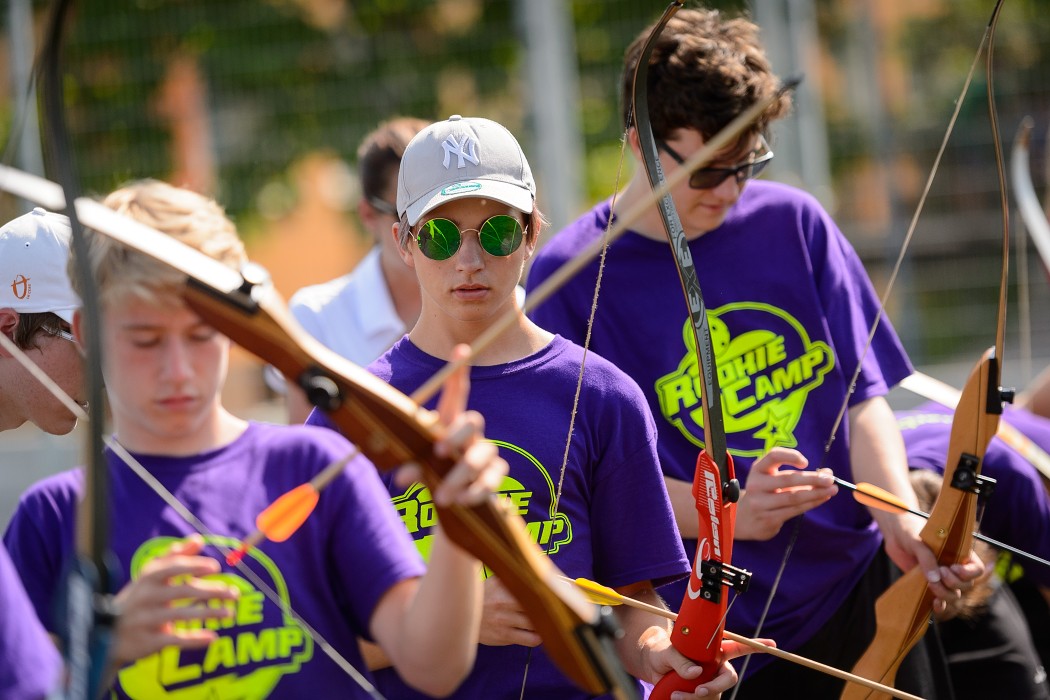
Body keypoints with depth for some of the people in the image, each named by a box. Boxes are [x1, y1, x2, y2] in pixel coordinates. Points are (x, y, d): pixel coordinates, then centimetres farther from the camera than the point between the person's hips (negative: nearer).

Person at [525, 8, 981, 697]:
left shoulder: (793, 222, 3)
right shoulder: (571, 277, -8)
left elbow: (861, 393, 4)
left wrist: (902, 520, -14)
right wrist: (729, 514, -26)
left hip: (855, 588, 3)